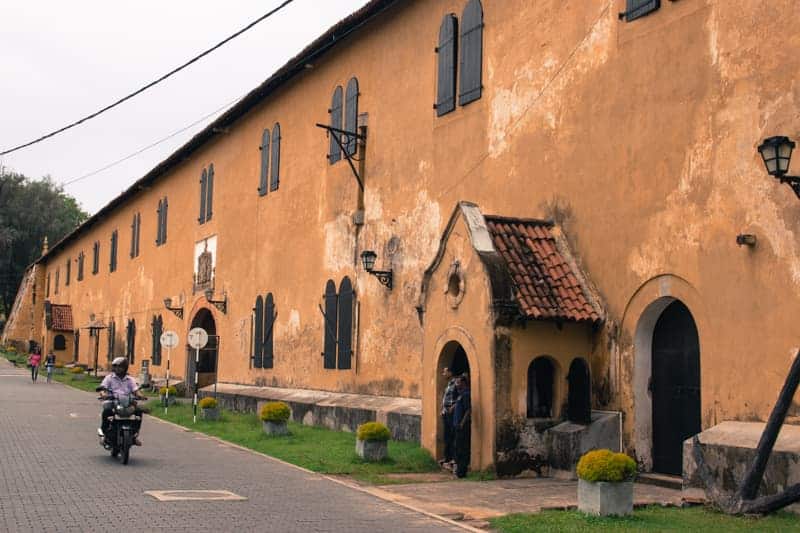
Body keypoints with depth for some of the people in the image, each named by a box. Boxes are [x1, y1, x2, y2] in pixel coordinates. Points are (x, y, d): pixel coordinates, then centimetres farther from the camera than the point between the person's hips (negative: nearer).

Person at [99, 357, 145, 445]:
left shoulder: (130, 380, 19)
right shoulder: (109, 378, 13)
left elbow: (135, 390, 8)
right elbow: (102, 389, 2)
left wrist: (139, 396, -16)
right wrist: (104, 394, -23)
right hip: (112, 401, -2)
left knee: (139, 410, -24)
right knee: (106, 410, -37)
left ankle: (135, 434, -12)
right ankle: (105, 431, -19)